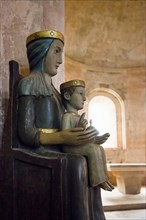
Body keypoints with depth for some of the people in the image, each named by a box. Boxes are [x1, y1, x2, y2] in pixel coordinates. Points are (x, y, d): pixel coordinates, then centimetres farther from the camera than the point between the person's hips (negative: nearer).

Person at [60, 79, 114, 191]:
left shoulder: (79, 117, 18)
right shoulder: (67, 116, -14)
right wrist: (79, 128, -34)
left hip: (81, 145, 10)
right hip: (70, 147, -10)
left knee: (100, 148, 10)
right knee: (94, 149, -24)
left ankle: (104, 177, 10)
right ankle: (99, 180, -16)